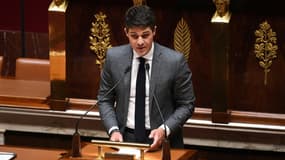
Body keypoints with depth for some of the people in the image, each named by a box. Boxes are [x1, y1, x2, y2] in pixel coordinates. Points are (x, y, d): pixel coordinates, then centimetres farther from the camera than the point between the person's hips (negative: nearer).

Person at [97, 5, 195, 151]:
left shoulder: (175, 61, -7)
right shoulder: (114, 57, 1)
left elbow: (186, 105, 0)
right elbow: (104, 100, 8)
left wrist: (165, 130, -14)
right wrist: (113, 130, -7)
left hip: (161, 140, -1)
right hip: (124, 138, 1)